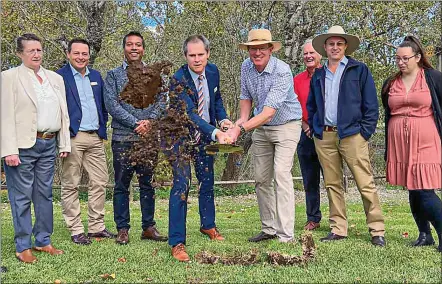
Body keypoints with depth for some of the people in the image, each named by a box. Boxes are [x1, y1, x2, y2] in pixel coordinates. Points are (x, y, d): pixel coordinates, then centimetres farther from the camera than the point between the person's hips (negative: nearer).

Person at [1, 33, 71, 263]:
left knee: (45, 194, 11)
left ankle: (43, 241, 22)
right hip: (23, 146, -5)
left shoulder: (55, 78, 14)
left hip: (49, 145, 5)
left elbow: (63, 113, 16)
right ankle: (23, 247, 9)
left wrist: (64, 144, 9)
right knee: (22, 197, 0)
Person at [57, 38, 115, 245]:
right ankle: (75, 230, 9)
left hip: (96, 137, 6)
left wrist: (103, 128, 11)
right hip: (73, 137, -6)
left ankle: (96, 227, 17)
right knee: (70, 185, 2)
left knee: (100, 183, 7)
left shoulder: (96, 76, 15)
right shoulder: (60, 77, -3)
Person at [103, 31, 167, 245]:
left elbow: (162, 101, 6)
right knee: (121, 185, 2)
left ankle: (149, 227, 17)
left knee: (148, 183, 8)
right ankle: (122, 229, 11)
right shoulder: (113, 75, 5)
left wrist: (150, 121, -13)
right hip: (122, 138, -2)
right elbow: (111, 105, -5)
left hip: (149, 137, 2)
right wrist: (136, 123, -14)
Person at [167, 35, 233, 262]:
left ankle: (208, 225, 40)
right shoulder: (178, 80, -26)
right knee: (181, 186, -12)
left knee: (207, 180, 18)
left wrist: (222, 119, -6)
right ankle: (177, 242, -6)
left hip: (204, 136, 6)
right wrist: (216, 133, -48)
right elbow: (191, 114, -36)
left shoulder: (212, 71, -6)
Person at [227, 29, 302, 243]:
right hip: (261, 128, 7)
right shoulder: (246, 67, -5)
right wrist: (242, 120, -7)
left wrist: (241, 128, -43)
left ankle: (286, 235, -20)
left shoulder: (282, 71, -27)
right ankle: (269, 228, 20)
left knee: (281, 174, -20)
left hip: (286, 126, -7)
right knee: (261, 179, 8)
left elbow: (268, 113, -34)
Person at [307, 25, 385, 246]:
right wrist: (314, 128, 11)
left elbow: (371, 105, 2)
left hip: (351, 135, -4)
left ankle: (377, 230, -1)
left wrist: (365, 132, -6)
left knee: (365, 184, -7)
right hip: (323, 137, 4)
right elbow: (311, 106, 24)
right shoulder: (318, 75, 17)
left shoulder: (359, 70, 5)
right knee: (332, 185, 7)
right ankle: (338, 229, 14)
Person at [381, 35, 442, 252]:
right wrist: (389, 148, 17)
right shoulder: (390, 84, 12)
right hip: (399, 144, 4)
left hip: (425, 142, -4)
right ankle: (424, 235, 18)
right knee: (412, 190, 7)